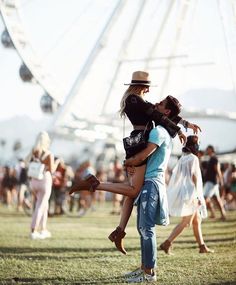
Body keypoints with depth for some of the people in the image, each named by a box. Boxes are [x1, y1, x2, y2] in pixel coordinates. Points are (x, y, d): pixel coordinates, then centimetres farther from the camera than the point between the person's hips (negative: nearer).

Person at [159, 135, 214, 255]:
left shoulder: (182, 158, 10)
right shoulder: (193, 158, -12)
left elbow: (175, 174, 12)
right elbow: (194, 177, -16)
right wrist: (198, 196, -16)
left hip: (182, 192, 9)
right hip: (191, 193, -9)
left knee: (197, 220, 14)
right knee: (185, 222, -8)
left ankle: (202, 246, 19)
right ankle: (167, 243, -14)